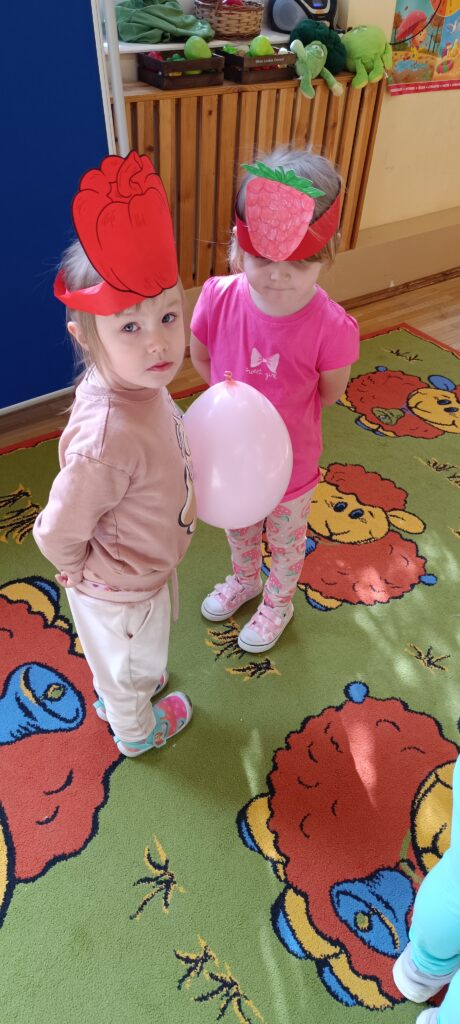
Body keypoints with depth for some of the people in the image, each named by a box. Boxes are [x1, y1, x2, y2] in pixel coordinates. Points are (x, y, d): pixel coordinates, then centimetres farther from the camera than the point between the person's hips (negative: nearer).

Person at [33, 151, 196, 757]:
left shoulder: (134, 383, -17)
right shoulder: (109, 438, -42)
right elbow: (58, 533, -32)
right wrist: (84, 574, -13)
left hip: (146, 565, 7)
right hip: (122, 591, -7)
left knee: (123, 658, 36)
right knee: (130, 666, 26)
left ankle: (119, 694, 68)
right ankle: (136, 730, 58)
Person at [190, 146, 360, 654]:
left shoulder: (331, 328, -31)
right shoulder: (218, 298, -22)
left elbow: (329, 394, -12)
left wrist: (276, 418, -7)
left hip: (288, 463, -3)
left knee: (285, 540, 25)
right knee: (237, 528, 31)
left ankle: (278, 603, 56)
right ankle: (244, 580, 63)